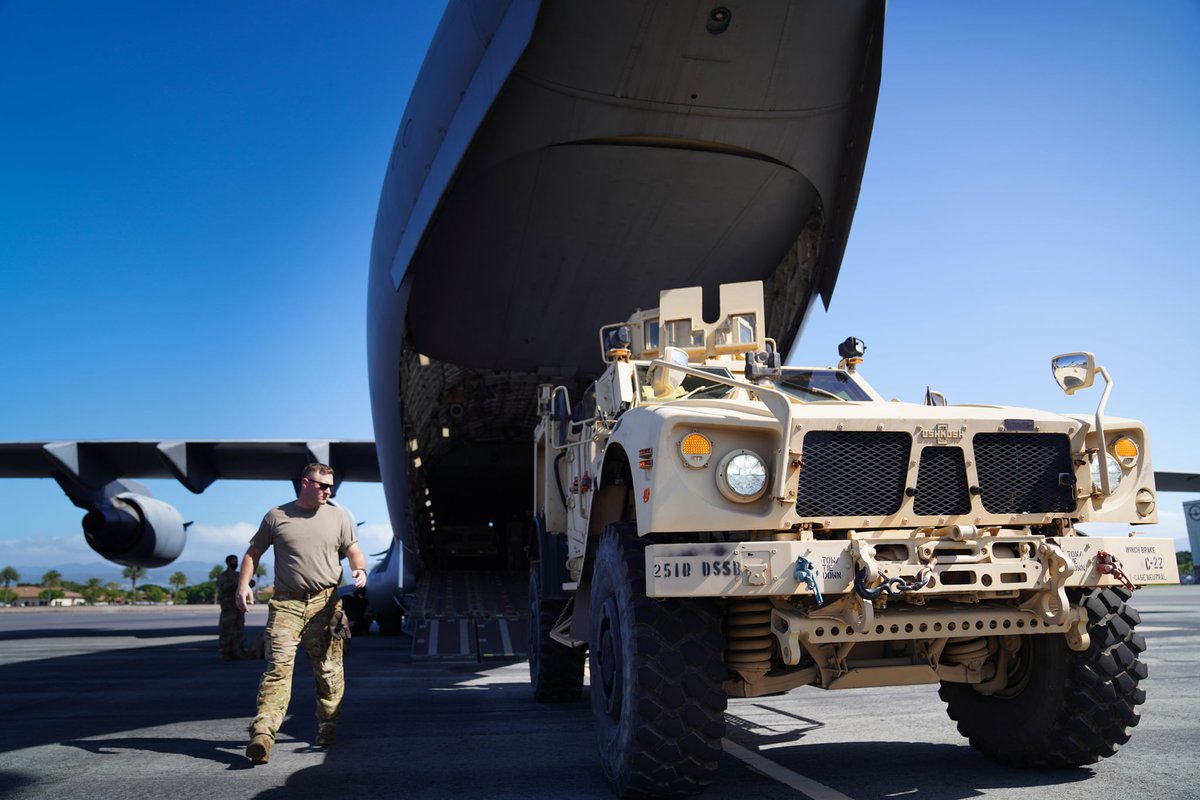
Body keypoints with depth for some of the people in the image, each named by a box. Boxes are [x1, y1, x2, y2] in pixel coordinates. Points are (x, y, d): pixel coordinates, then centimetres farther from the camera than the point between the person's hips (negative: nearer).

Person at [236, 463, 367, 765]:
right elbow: (253, 553, 14)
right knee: (278, 665, -14)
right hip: (286, 603, -2)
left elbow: (354, 551, 14)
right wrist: (244, 584, -1)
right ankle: (263, 734, -20)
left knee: (328, 669, 5)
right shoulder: (277, 516, 8)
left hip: (326, 603, 2)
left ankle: (328, 726, 20)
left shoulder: (337, 517, 12)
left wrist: (360, 570, -7)